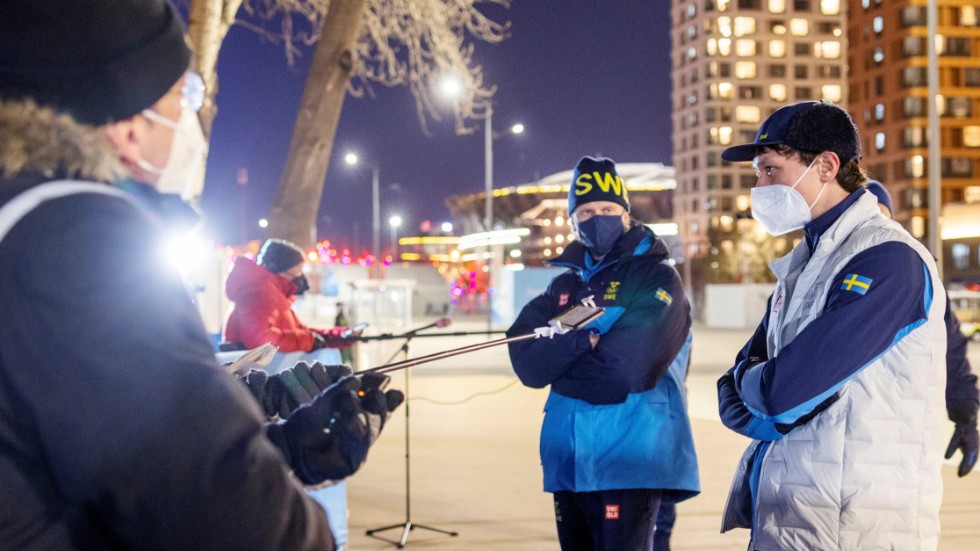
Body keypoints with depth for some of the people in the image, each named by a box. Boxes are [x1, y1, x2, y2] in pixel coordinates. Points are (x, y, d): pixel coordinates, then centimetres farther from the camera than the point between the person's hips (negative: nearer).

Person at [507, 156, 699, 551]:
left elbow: (631, 366, -18)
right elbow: (527, 363, 0)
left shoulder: (657, 278, -4)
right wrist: (585, 340, -15)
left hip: (630, 462, -6)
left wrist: (561, 358, -5)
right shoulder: (563, 287, 14)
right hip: (569, 461, 7)